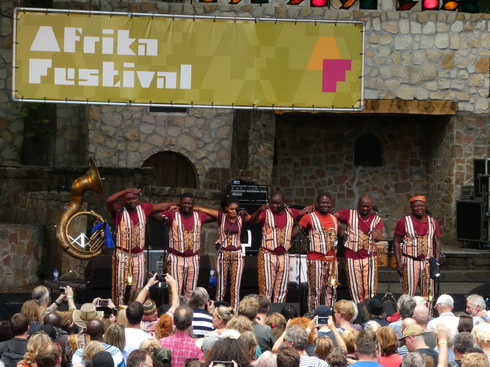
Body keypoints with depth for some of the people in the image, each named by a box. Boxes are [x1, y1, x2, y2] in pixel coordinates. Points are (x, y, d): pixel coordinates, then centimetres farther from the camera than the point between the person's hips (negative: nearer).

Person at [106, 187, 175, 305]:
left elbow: (162, 206, 18)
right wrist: (126, 191, -21)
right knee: (119, 287, -3)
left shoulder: (143, 208, 8)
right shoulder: (119, 211, -5)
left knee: (138, 288, 6)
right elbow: (109, 201, -23)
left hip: (139, 256, 4)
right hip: (122, 255, -4)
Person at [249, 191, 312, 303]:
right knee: (266, 289, -5)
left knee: (281, 290, 8)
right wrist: (259, 210, -40)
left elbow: (305, 211, 19)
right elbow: (252, 220, -21)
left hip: (284, 256, 5)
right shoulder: (266, 213, -5)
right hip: (267, 255, -4)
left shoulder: (290, 213, 8)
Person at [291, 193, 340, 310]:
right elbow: (294, 232, -8)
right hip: (316, 259, -6)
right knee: (315, 290, -5)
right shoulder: (310, 217, -3)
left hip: (332, 259, 6)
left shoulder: (333, 219, 15)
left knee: (331, 289, 9)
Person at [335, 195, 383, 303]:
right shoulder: (350, 214, 6)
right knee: (356, 290, 1)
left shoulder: (376, 219, 8)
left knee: (371, 289, -7)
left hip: (369, 257, 1)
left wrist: (376, 235, -26)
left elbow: (379, 237, -6)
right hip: (352, 258, -1)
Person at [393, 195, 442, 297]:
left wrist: (437, 262, 4)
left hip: (428, 262, 4)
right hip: (410, 262, -3)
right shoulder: (404, 222, 0)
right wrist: (398, 263, -8)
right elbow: (396, 242, 0)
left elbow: (437, 242, 14)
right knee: (409, 294, -6)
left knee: (428, 294, 4)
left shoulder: (432, 222, 11)